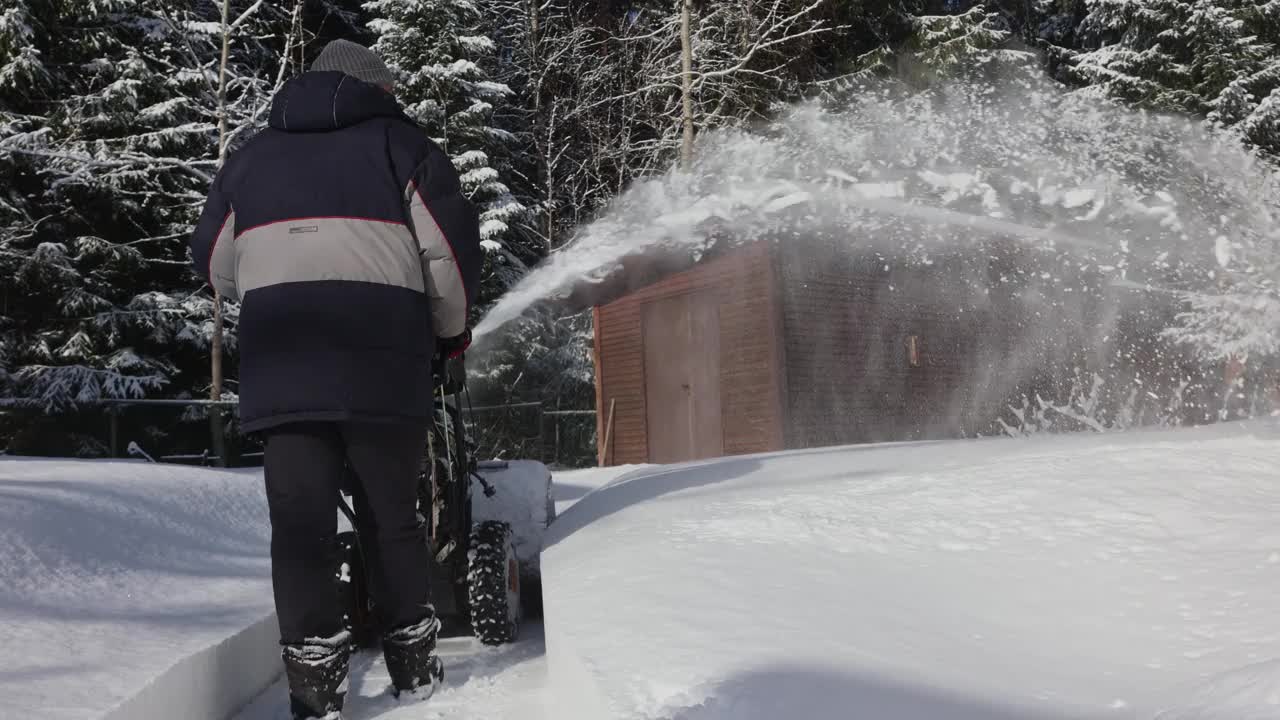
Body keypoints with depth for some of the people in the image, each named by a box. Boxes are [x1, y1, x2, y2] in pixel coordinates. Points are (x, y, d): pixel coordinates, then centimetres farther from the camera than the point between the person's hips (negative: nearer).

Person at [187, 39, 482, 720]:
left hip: (279, 363, 2)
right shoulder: (397, 139, 11)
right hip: (382, 360, -1)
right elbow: (451, 242, 3)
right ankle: (414, 664, 19)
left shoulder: (254, 153, 21)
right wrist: (451, 327, 19)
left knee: (299, 520, 2)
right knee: (394, 516, 11)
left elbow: (213, 261, 23)